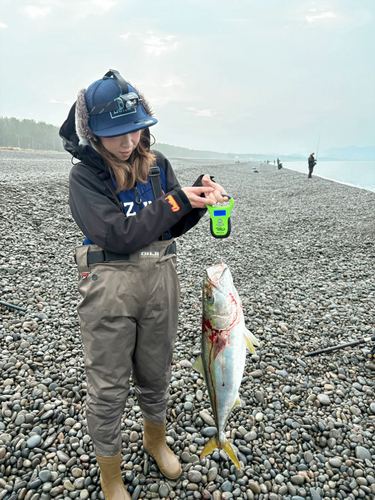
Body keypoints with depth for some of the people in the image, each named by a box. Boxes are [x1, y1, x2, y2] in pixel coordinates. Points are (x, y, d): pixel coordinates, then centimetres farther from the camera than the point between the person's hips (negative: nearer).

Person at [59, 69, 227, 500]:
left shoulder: (157, 165, 3)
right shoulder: (85, 176, -10)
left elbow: (174, 227, 6)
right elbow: (121, 235, -21)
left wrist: (200, 197, -13)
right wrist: (178, 200, -23)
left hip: (161, 280, 4)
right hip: (109, 287, -3)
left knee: (155, 374, 20)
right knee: (108, 388, 10)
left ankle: (155, 440, 51)